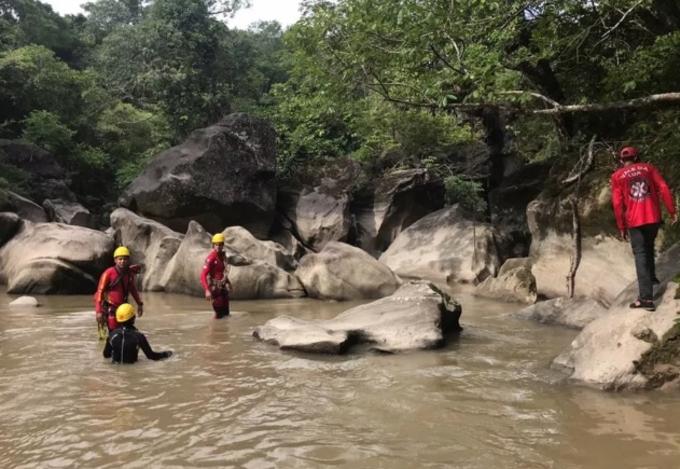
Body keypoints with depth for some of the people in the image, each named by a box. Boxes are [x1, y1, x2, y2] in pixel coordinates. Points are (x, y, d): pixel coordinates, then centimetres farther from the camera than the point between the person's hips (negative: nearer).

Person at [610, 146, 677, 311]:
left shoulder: (617, 176, 1)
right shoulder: (648, 168, 8)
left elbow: (617, 203, -3)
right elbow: (664, 189, 0)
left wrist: (621, 227, 4)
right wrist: (672, 211, 5)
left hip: (635, 221, -2)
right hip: (654, 217, 3)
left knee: (641, 255, -2)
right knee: (649, 247, 28)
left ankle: (646, 297, -10)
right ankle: (651, 277, 38)